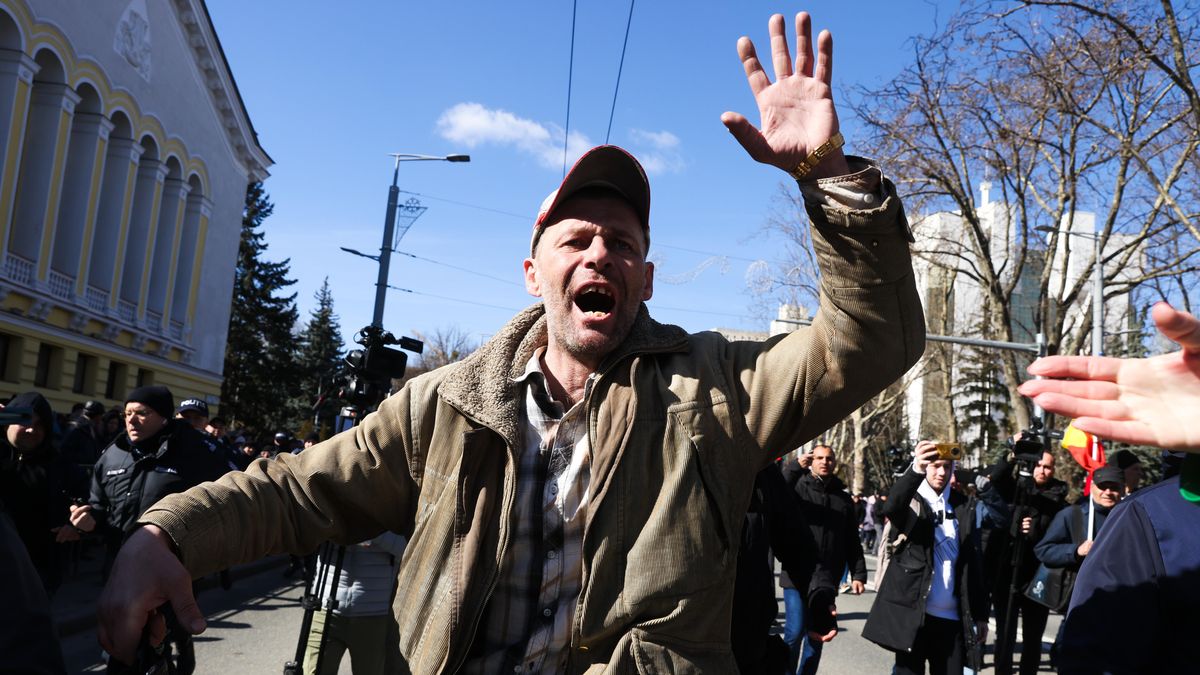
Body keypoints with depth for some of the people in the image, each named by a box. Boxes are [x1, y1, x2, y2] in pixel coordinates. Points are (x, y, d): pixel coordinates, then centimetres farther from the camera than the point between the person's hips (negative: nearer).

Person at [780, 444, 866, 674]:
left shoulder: (844, 499, 13)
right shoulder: (798, 487, 3)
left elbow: (852, 543, 14)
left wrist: (858, 574, 5)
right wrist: (795, 466, -28)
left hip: (826, 580, 3)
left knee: (816, 636, 8)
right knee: (795, 632, -8)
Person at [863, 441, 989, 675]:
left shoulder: (964, 507, 11)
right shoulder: (910, 500, 0)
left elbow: (973, 563, 13)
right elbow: (890, 508, -26)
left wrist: (980, 614, 10)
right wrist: (915, 471, -42)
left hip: (952, 616, 4)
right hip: (913, 611, -3)